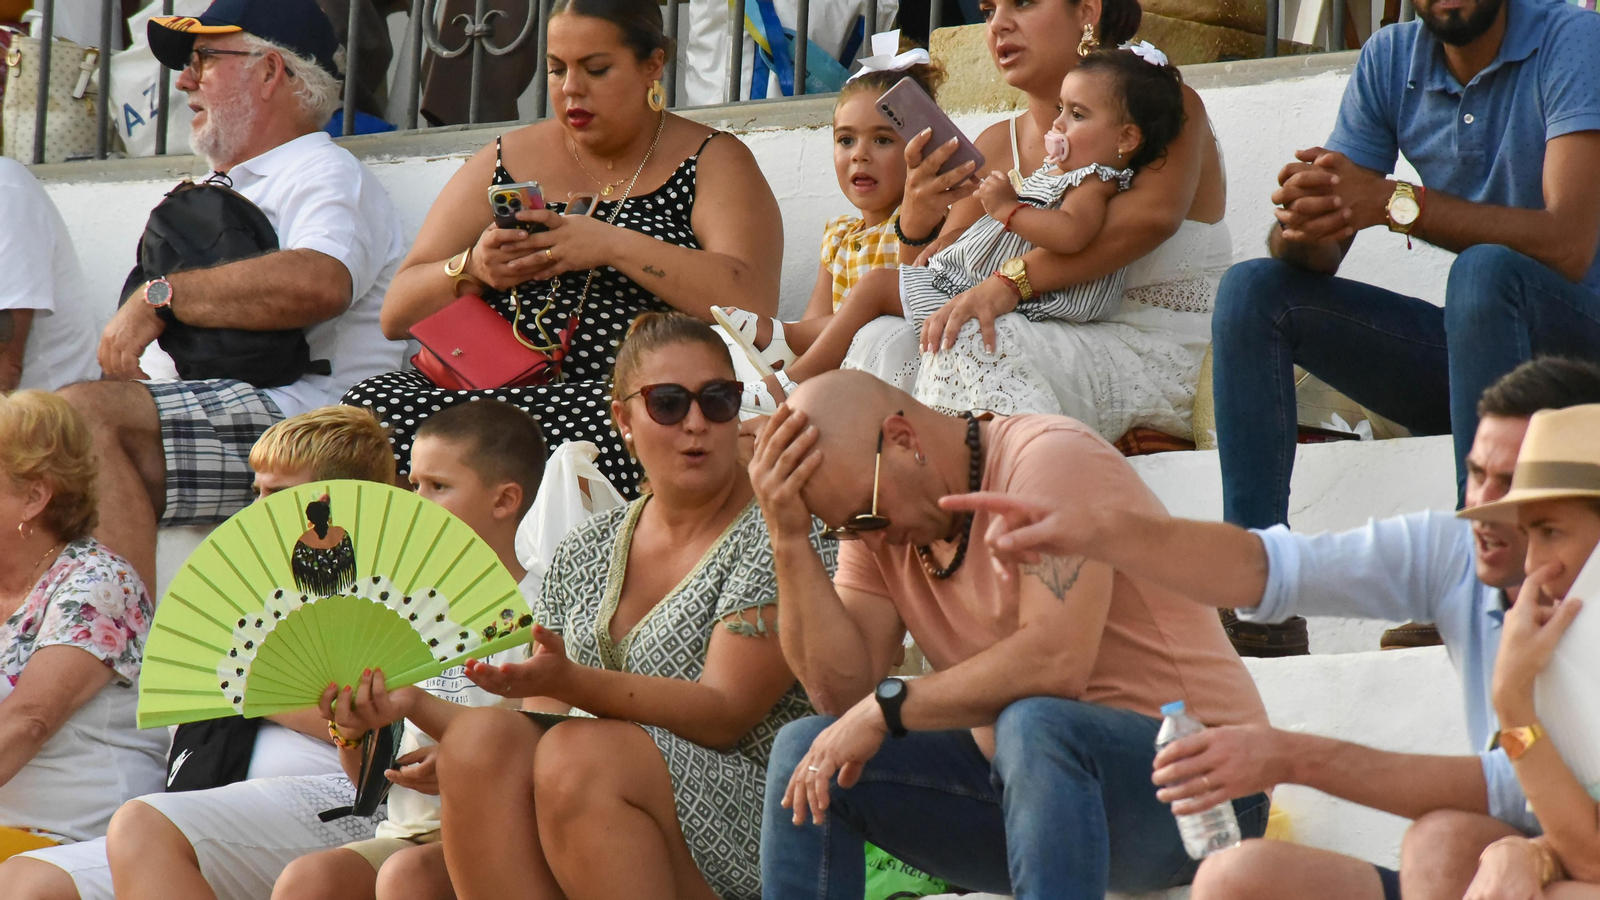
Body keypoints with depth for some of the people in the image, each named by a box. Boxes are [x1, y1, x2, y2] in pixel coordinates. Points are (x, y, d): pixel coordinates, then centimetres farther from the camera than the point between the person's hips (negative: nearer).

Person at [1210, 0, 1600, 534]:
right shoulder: (1390, 59, 3)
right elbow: (1322, 259, -1)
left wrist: (1394, 202, -33)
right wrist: (1299, 231, -27)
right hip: (1473, 336, 6)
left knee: (1485, 269, -35)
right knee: (1253, 292, -7)